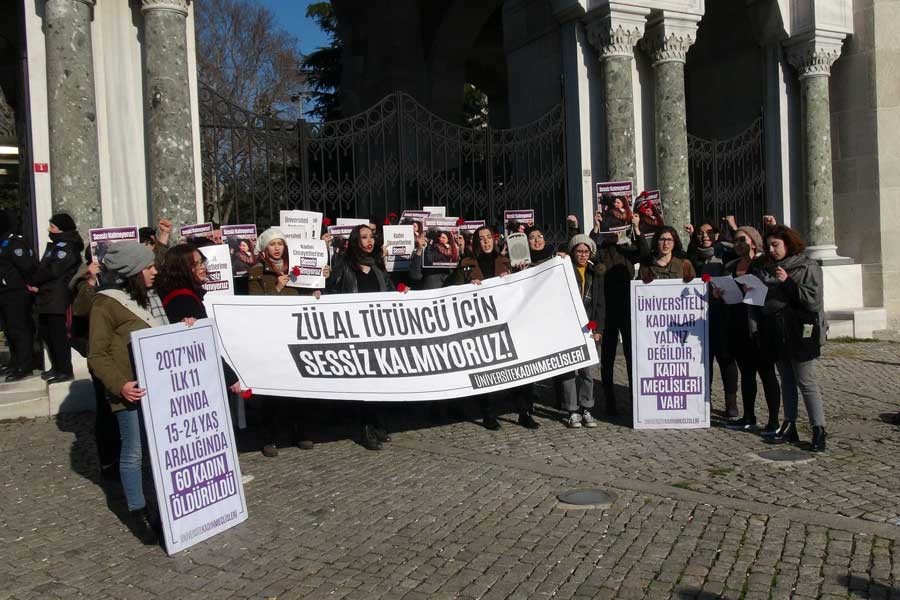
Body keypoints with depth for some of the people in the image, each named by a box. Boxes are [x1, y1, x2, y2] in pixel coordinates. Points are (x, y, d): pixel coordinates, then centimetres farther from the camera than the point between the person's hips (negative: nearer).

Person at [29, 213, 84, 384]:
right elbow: (43, 267, 14)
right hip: (47, 297, 10)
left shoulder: (67, 247, -11)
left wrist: (33, 282, -6)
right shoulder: (55, 245, 19)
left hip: (57, 298, -10)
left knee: (58, 334, -7)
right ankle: (57, 367, 25)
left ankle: (66, 371, -2)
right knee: (45, 332, 15)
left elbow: (53, 271, -18)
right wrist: (36, 284, -3)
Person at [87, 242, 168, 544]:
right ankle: (137, 512, 19)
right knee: (133, 452, 5)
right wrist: (119, 385, -23)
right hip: (133, 391, -6)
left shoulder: (150, 296, 12)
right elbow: (97, 355, -11)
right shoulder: (106, 303, -10)